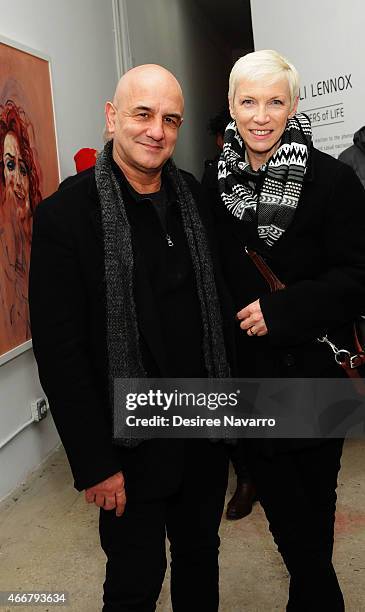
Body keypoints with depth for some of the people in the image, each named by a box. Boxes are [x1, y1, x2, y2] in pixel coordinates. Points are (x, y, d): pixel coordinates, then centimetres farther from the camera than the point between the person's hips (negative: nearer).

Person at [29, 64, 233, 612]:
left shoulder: (196, 198, 2)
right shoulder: (66, 215, -14)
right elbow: (59, 351, -15)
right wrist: (95, 463, -14)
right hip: (130, 440, -5)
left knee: (200, 553, 23)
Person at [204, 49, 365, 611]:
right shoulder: (216, 186, 4)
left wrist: (278, 310, -18)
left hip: (315, 367, -3)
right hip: (248, 370, 3)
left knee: (314, 496, 11)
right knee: (280, 500, 10)